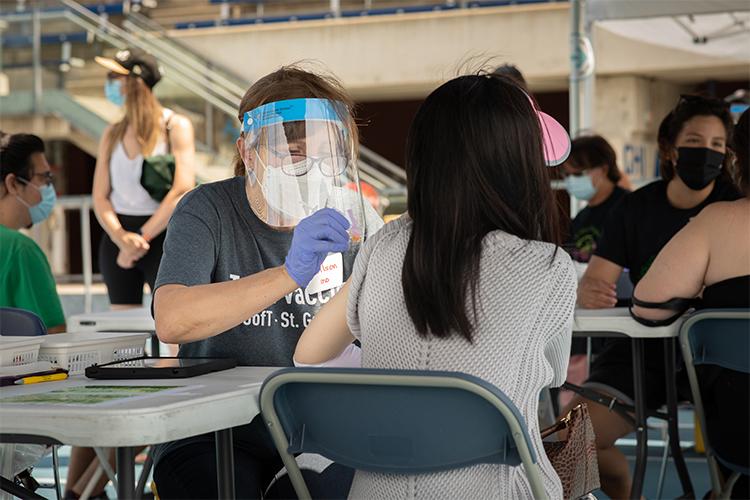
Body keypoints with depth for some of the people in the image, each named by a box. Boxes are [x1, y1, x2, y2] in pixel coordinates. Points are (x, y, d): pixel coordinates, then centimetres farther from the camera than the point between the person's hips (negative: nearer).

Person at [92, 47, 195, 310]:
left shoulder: (175, 127, -3)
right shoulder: (112, 135, 11)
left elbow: (183, 190, -12)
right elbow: (100, 197, 6)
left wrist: (142, 237, -14)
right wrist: (121, 237, -14)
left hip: (162, 236, -5)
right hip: (116, 238, 5)